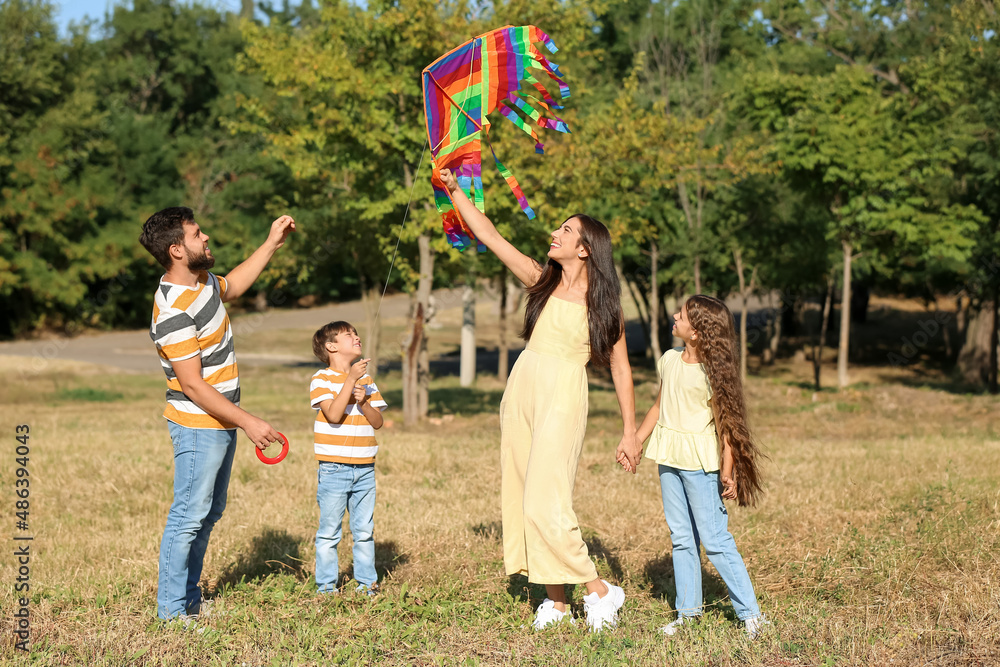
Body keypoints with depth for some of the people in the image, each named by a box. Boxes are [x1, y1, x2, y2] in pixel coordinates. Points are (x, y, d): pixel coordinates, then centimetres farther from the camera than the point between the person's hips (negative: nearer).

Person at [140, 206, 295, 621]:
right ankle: (171, 610, 5)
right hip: (198, 424, -10)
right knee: (189, 515, -4)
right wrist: (248, 423, -24)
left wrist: (272, 244, 26)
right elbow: (193, 386, -25)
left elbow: (232, 285, 30)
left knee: (209, 513, 16)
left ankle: (190, 599, 27)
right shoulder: (173, 312, -25)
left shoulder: (202, 281, 4)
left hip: (222, 422, 10)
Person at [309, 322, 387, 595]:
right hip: (334, 469, -5)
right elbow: (333, 414, -21)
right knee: (329, 531, 2)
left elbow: (378, 421, 7)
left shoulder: (366, 379, 11)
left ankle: (367, 581, 20)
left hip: (364, 469, 5)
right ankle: (326, 585, 11)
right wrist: (350, 379, -21)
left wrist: (363, 401, -11)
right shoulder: (321, 380, -5)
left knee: (364, 530, 10)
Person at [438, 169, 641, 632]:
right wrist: (454, 190, 6)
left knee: (545, 503, -13)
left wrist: (630, 432, 0)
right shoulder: (542, 282, 10)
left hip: (562, 397, -6)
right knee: (522, 497, 6)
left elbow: (620, 367, 2)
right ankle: (555, 599, 14)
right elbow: (490, 236, 10)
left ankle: (600, 592, 1)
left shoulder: (603, 302, 0)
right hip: (521, 389, 6)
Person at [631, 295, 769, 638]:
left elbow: (726, 423, -14)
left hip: (700, 462, -7)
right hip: (669, 458, 7)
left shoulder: (712, 372, -15)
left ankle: (750, 612, 3)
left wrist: (727, 472, -18)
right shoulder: (669, 360, 6)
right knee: (681, 538, 12)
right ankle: (687, 610, 20)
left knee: (714, 539, -5)